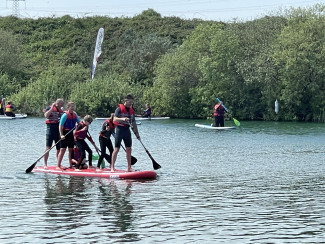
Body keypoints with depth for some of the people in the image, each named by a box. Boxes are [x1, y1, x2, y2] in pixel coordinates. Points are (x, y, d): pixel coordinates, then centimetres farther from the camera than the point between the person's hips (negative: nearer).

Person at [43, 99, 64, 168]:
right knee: (48, 147, -8)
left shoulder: (61, 110, 16)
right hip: (51, 128, -6)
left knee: (59, 148, 8)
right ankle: (45, 164, -8)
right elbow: (46, 115, -21)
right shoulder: (49, 108, -3)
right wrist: (52, 108, -19)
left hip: (59, 130, 6)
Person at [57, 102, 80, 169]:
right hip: (65, 134, -7)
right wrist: (61, 135, -25)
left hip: (71, 134, 7)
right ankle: (58, 166, -5)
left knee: (71, 150, 10)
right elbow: (60, 125, -17)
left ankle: (71, 165, 17)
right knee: (62, 150, -8)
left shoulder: (75, 114, 7)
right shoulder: (65, 115, -14)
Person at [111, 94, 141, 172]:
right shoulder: (119, 109, -7)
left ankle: (129, 167, 12)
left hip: (127, 130, 7)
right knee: (116, 149, -8)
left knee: (129, 149, 7)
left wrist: (137, 134, 15)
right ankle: (112, 167, -6)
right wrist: (122, 119, -35)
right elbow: (114, 119, -18)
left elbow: (134, 123, 17)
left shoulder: (131, 110, 12)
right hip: (120, 130, -6)